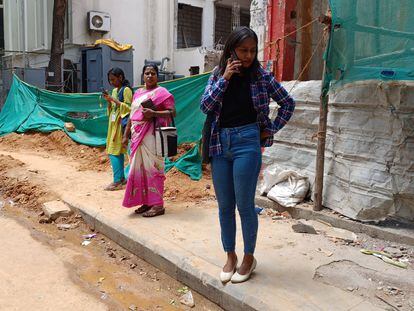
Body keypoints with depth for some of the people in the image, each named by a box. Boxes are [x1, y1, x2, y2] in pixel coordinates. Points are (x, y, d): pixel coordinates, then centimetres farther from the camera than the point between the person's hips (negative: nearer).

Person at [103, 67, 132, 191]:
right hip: (113, 123, 8)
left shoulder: (126, 90, -9)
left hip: (120, 124, -8)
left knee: (114, 152, -11)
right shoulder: (115, 90, 16)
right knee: (118, 152, 10)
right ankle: (121, 178, 17)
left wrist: (115, 100, -16)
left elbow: (129, 107, -14)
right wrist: (109, 100, 2)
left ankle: (117, 181, -8)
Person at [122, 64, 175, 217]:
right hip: (137, 135, 7)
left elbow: (172, 112, -9)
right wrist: (126, 135, 16)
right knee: (140, 168, 8)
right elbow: (132, 116, 20)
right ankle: (146, 202, 17)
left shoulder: (161, 92, -2)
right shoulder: (137, 93, 19)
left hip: (151, 135, -7)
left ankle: (157, 204, -1)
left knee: (152, 168, -7)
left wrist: (153, 113, -20)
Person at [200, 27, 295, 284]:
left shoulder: (261, 76, 0)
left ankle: (249, 258, 21)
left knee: (245, 205, 1)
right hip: (220, 143, 4)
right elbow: (205, 106, -6)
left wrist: (272, 129, 2)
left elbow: (288, 103, 7)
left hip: (247, 142, -3)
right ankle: (230, 256, 27)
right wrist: (225, 77, -10)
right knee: (225, 206, 10)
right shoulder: (218, 74, 7)